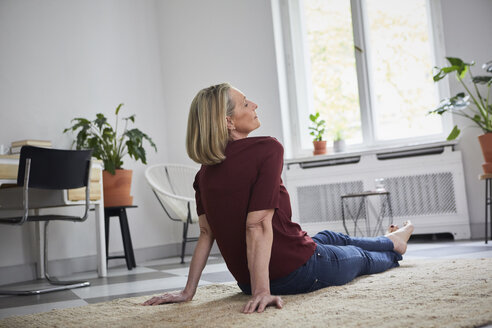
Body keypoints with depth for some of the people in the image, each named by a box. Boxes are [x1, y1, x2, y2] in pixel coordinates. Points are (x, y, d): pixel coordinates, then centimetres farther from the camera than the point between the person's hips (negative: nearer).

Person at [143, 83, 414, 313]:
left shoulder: (205, 173, -2)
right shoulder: (267, 149, -23)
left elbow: (206, 233, -3)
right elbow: (259, 224, -29)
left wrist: (188, 291, 1)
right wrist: (261, 290, -31)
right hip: (297, 272, -7)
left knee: (330, 238, 33)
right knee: (362, 258, 27)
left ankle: (391, 241, 62)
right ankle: (393, 247, 62)